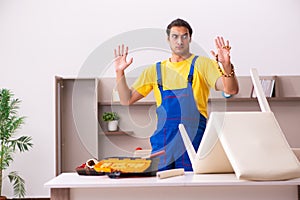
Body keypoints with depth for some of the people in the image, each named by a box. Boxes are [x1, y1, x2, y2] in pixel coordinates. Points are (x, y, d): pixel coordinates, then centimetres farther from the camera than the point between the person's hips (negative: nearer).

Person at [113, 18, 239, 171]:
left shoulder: (202, 64, 5)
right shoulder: (156, 70, 14)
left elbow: (231, 90, -8)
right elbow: (126, 100, 14)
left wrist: (226, 66, -27)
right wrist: (120, 72, 0)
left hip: (193, 140, -3)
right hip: (163, 144, 3)